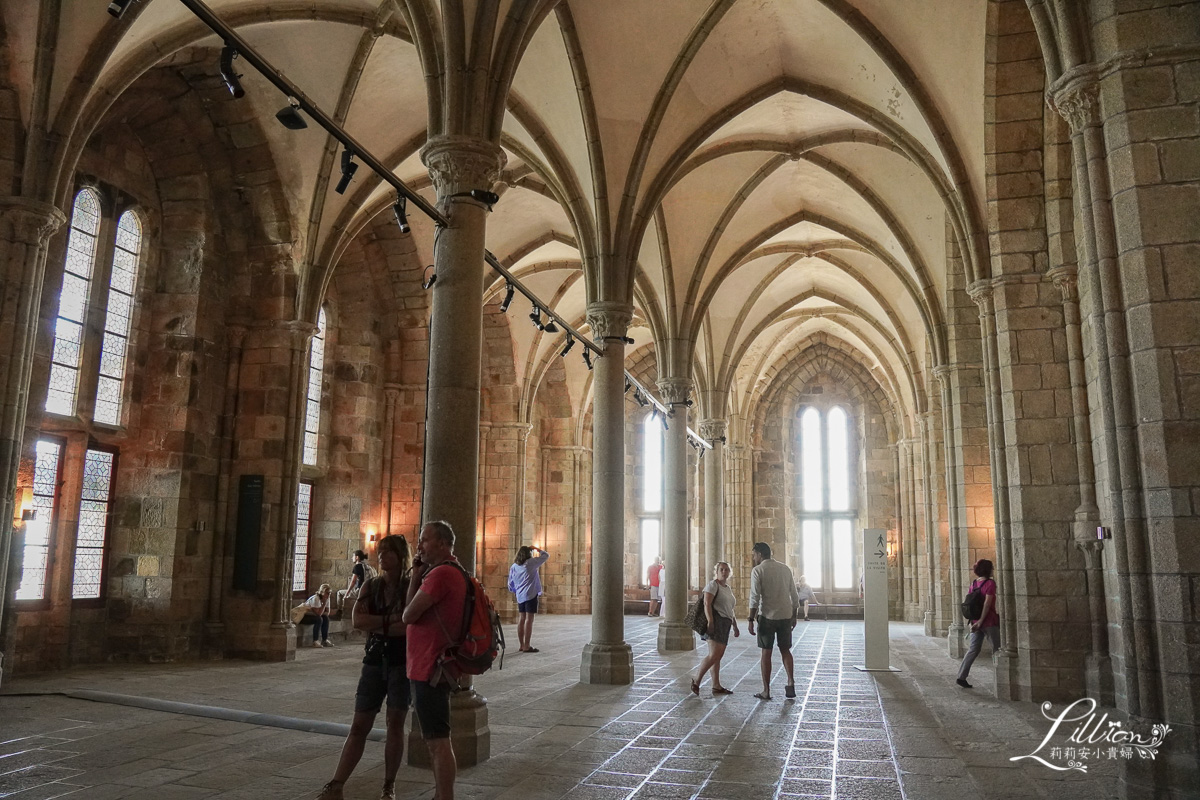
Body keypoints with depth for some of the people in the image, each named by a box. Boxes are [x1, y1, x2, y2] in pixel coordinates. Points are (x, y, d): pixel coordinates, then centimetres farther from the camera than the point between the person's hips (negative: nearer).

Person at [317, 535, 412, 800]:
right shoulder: (371, 585, 5)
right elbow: (357, 620, -8)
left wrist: (376, 625, -14)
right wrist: (393, 620, -14)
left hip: (402, 662, -3)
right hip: (374, 661, 3)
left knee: (395, 724, 2)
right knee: (359, 726, 5)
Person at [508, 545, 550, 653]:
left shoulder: (513, 567, 9)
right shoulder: (530, 563, -8)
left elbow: (511, 585, 14)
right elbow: (546, 555, 0)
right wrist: (536, 549, 11)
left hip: (520, 596, 6)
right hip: (530, 595, -6)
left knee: (521, 619, 11)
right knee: (529, 619, -5)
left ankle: (521, 645, 14)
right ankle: (526, 646, -7)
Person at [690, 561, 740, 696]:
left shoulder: (728, 588, 23)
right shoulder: (713, 585, -5)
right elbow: (707, 604, -15)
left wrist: (735, 626, 27)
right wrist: (710, 622, -24)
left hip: (725, 623, 9)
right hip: (716, 621, -9)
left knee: (718, 657, 6)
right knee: (714, 655, -16)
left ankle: (716, 687, 7)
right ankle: (696, 682, -8)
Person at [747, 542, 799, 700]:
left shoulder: (757, 570, -7)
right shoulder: (785, 568, 9)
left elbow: (755, 597, -13)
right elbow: (794, 594, 12)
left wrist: (751, 620, -10)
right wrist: (794, 616, 19)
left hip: (768, 616, -4)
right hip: (786, 616, 5)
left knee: (765, 653, 5)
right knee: (785, 650, 18)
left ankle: (766, 691, 7)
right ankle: (791, 683, 6)